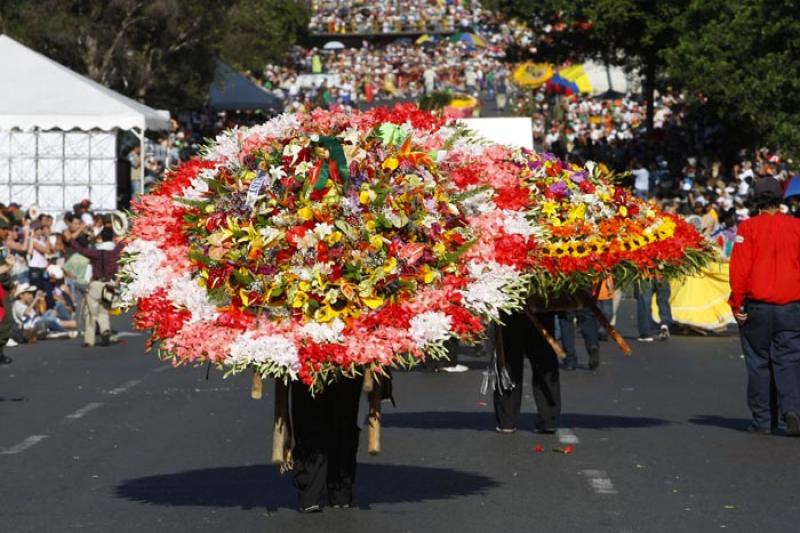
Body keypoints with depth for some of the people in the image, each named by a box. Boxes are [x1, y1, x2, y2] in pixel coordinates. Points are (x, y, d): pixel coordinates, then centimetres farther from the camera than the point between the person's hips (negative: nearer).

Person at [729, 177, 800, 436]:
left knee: (759, 364, 8)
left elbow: (740, 268, -10)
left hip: (757, 308, -1)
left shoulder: (749, 227, -6)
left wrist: (736, 303, -3)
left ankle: (763, 421, 11)